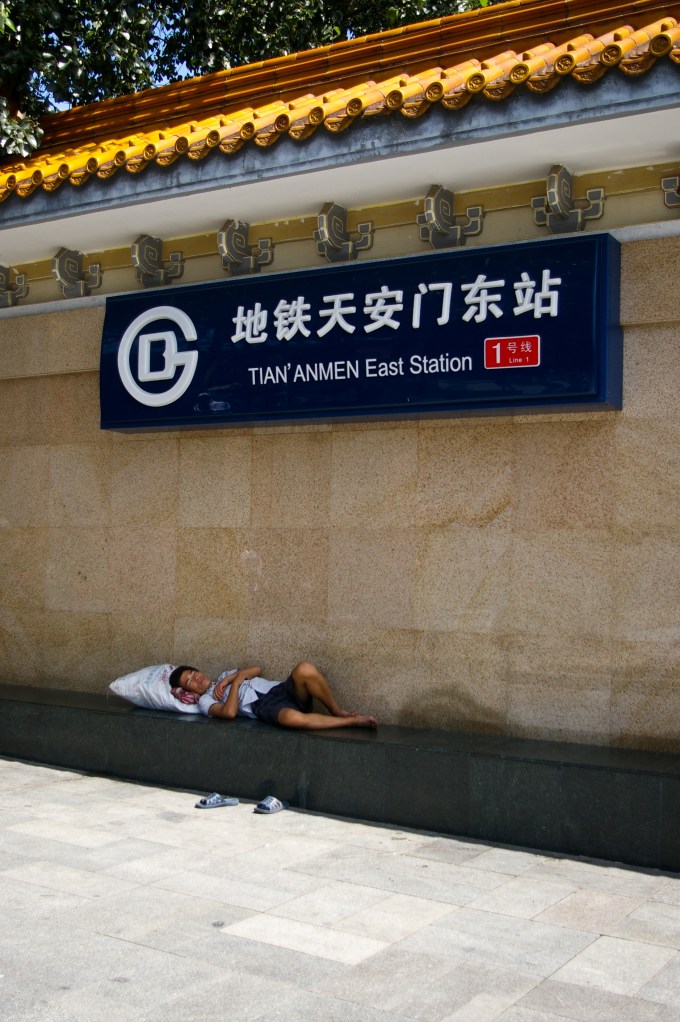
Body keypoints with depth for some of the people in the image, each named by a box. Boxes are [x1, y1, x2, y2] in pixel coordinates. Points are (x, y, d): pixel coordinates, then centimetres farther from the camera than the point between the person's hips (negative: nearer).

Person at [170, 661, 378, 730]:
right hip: (265, 707, -5)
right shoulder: (206, 700, 13)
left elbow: (257, 669, 19)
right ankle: (353, 721, -25)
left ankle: (338, 711, -12)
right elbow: (229, 712, -9)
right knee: (292, 718, -43)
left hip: (281, 689, 5)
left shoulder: (225, 676, 33)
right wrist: (236, 682, 3)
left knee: (305, 669, -31)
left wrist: (231, 677, 6)